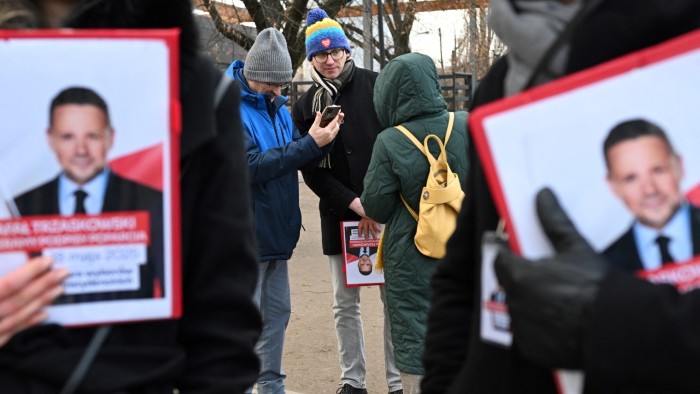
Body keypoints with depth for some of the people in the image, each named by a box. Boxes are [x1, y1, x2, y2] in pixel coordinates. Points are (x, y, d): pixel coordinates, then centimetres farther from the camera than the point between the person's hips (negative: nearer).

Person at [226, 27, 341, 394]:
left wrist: (321, 139, -10)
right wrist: (310, 143, -26)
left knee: (277, 311, 15)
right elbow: (251, 167, -24)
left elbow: (296, 159, 10)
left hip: (276, 230, 8)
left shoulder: (277, 107, 10)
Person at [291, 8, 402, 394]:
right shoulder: (305, 106, 6)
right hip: (339, 214, 2)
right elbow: (312, 170, 2)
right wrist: (353, 204, -11)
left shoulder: (375, 86, 0)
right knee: (345, 302, 9)